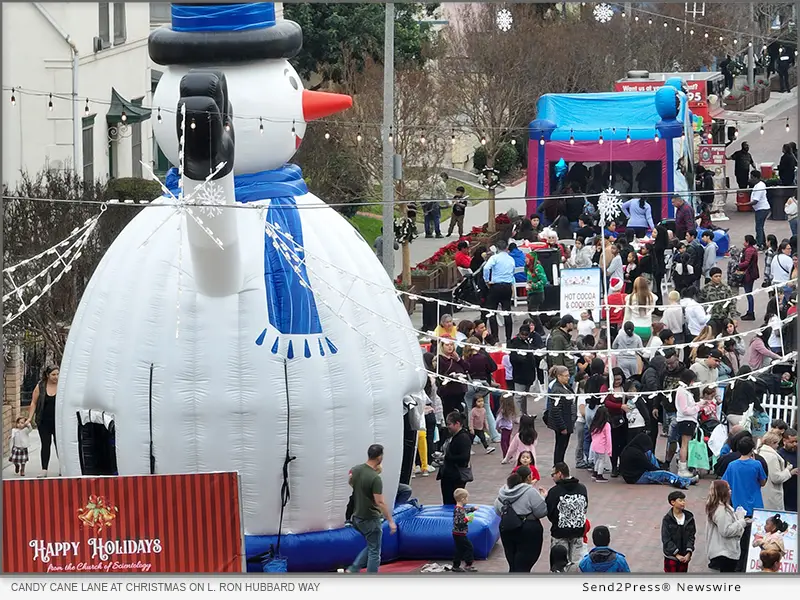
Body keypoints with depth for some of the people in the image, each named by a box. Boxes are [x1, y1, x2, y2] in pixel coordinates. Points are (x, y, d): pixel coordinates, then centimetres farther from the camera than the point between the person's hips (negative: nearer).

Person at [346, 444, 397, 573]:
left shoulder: (355, 470, -1)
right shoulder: (375, 478, -23)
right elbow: (380, 502, -24)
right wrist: (391, 521, -18)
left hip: (357, 517, 7)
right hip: (370, 519, -7)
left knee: (371, 547, 23)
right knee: (374, 552, 5)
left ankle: (353, 570, 13)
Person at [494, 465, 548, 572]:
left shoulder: (503, 491, 6)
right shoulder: (530, 491, -15)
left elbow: (497, 510, 12)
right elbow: (542, 511, -14)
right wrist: (544, 498, 2)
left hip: (506, 530, 6)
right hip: (527, 531, -6)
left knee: (513, 566, 16)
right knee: (523, 567, -3)